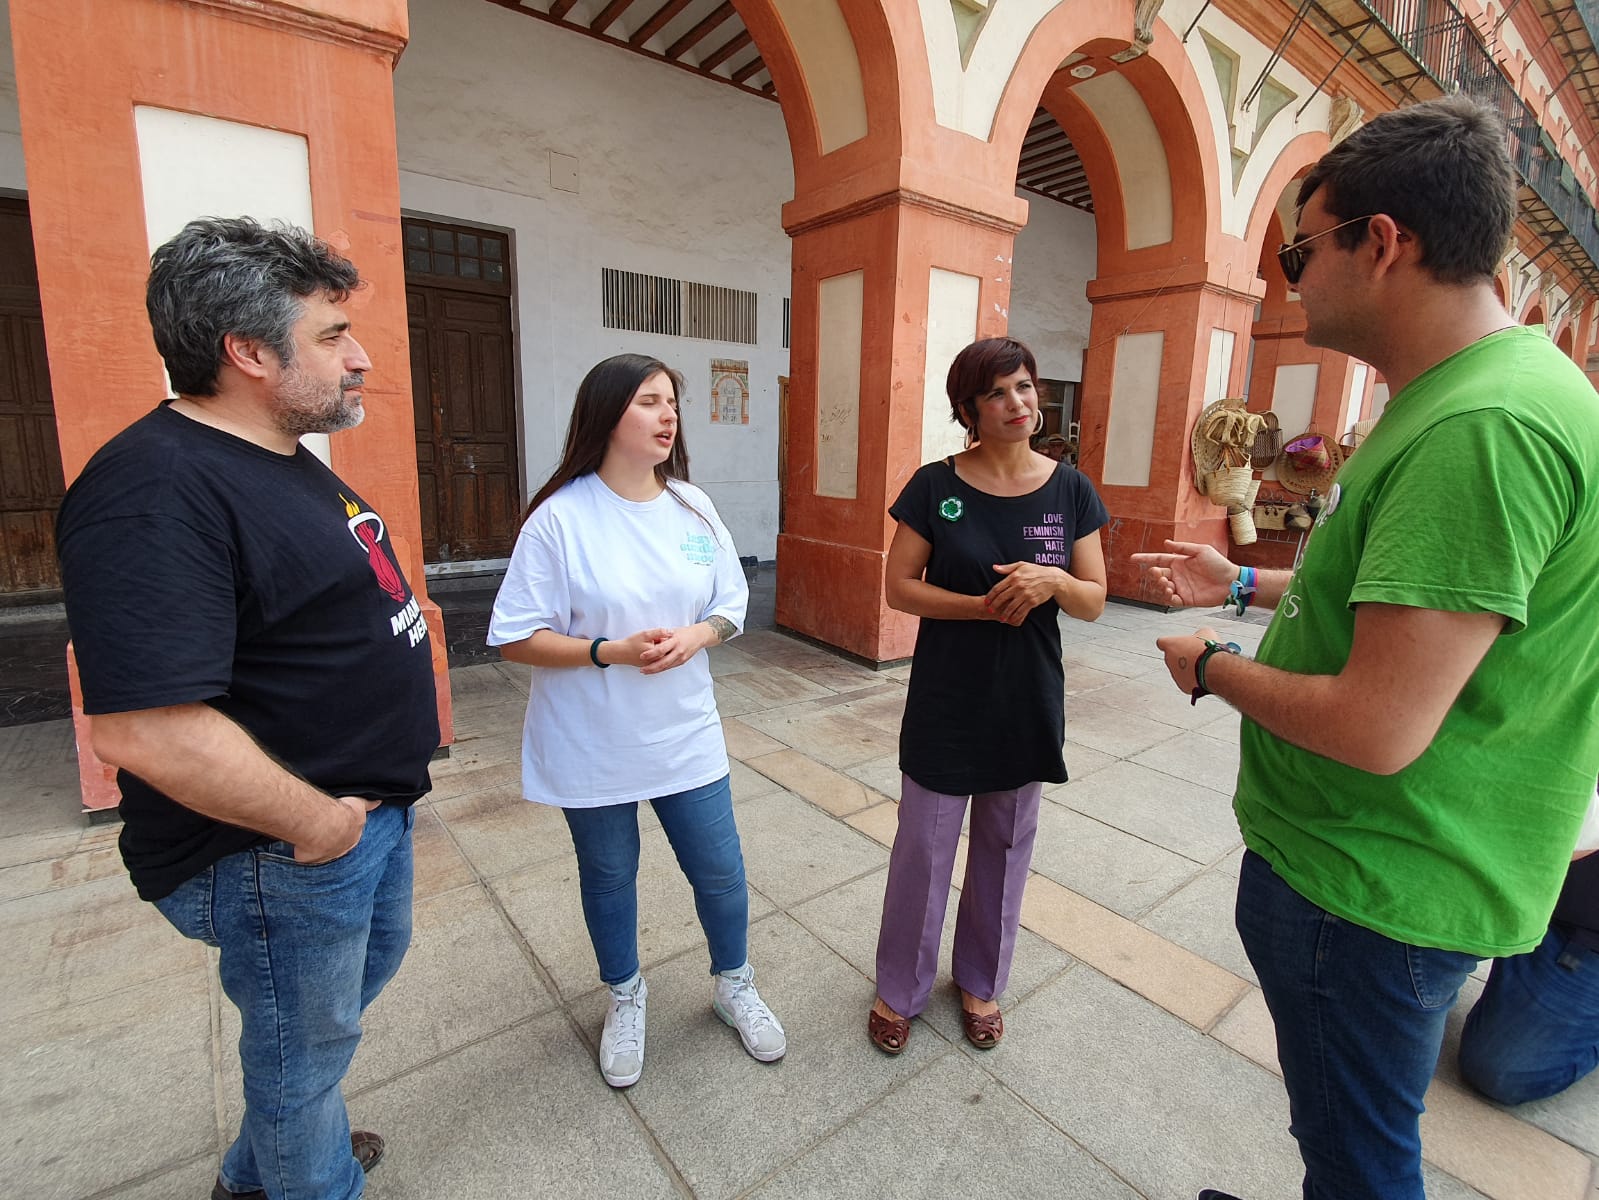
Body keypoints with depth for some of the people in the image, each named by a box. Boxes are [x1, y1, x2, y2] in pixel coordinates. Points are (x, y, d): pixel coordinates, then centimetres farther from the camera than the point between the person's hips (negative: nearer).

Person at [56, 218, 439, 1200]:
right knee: (306, 1048, 15)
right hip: (281, 857, -11)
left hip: (370, 807, 11)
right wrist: (313, 822, -21)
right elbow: (143, 728, -32)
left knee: (369, 967, 30)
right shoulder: (158, 491, -26)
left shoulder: (291, 462, 7)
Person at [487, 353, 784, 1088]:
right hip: (592, 746, -2)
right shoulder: (561, 517, -15)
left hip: (685, 736, 3)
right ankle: (625, 999, 48)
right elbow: (515, 639, -13)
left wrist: (695, 636, -16)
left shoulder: (693, 507, -2)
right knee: (609, 878, 18)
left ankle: (734, 985, 43)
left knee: (721, 873, 13)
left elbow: (730, 608, 5)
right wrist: (611, 651, -24)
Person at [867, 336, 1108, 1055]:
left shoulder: (1070, 491, -1)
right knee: (923, 849, 9)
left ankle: (981, 981, 42)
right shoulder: (935, 486, -7)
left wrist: (1054, 581, -21)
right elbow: (899, 587, -8)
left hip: (1029, 702, 3)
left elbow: (1094, 602, 1)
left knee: (1005, 847, 18)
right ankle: (900, 989, 34)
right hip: (945, 701, -2)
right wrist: (984, 604, -21)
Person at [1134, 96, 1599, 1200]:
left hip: (1371, 892, -9)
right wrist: (1246, 582, 19)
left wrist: (1212, 667, -13)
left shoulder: (1484, 428, -28)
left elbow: (1378, 729, -30)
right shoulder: (1457, 397, 7)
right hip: (1375, 869, 10)